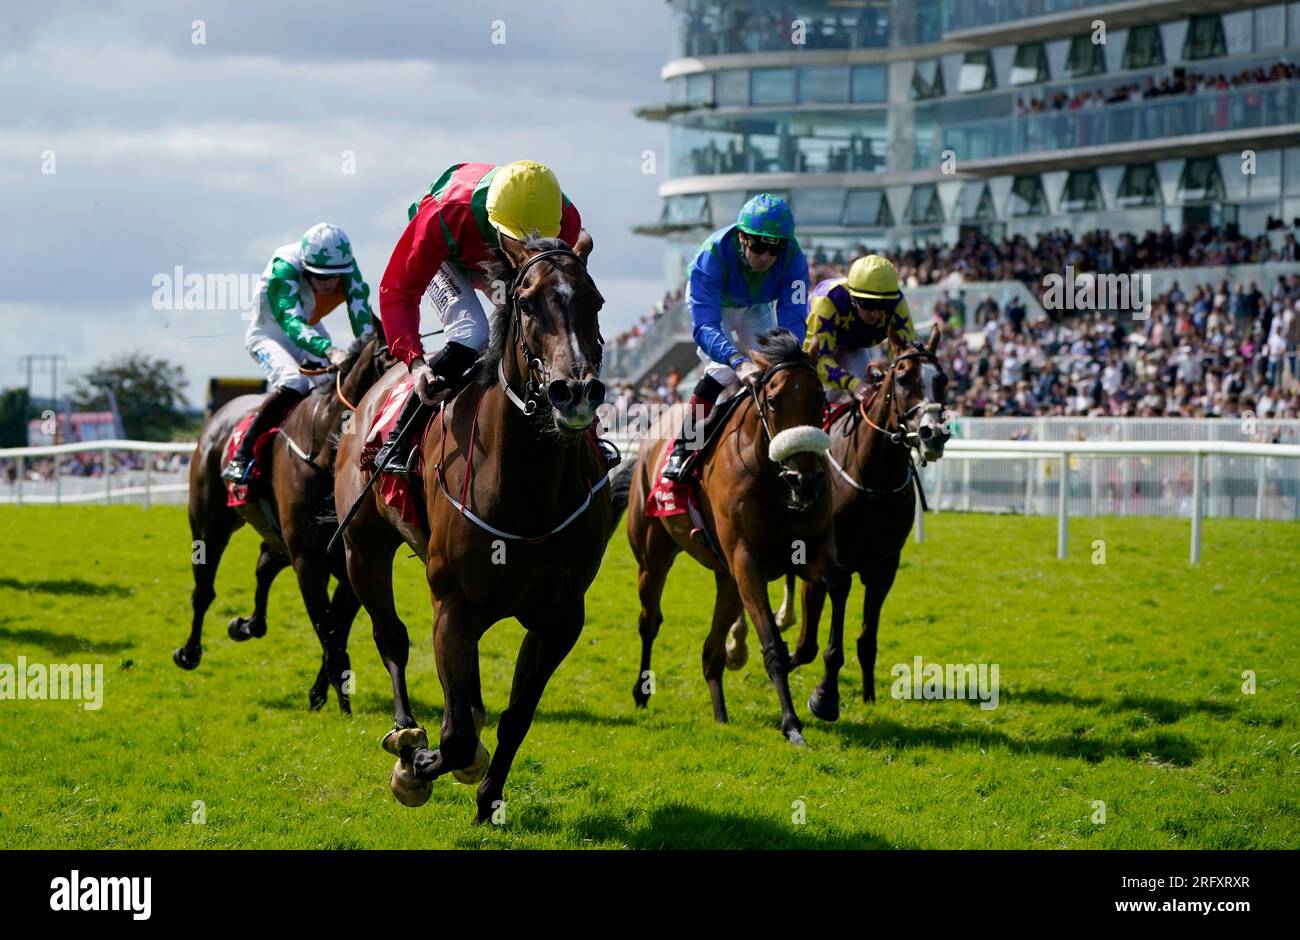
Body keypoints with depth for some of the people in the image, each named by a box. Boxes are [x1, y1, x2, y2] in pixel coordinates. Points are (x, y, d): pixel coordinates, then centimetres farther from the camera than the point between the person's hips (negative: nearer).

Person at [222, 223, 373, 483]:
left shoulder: (346, 266, -21)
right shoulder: (284, 268, -36)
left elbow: (360, 311, -33)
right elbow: (292, 322, -48)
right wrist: (329, 350, -65)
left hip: (311, 331, 6)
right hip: (269, 333, -6)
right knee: (294, 383, -32)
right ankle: (242, 456, -26)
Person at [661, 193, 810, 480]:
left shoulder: (793, 258, -35)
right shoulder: (712, 255, -42)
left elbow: (793, 319, -35)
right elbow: (704, 326, -47)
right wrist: (737, 362, -64)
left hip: (758, 307, 3)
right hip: (714, 305, -3)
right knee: (723, 370, -23)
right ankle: (680, 448, -13)